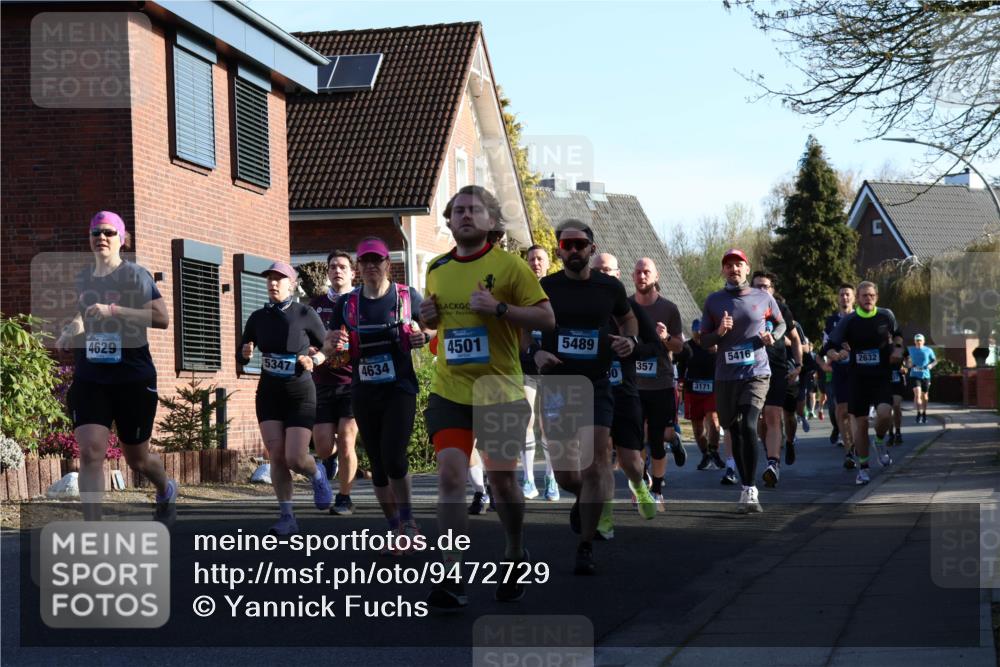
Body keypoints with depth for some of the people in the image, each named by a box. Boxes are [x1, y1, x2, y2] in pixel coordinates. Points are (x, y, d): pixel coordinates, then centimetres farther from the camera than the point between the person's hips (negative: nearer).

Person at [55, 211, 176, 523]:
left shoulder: (135, 275, -7)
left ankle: (166, 490, 46)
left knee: (136, 458, 12)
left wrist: (113, 311, -26)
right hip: (89, 380, 3)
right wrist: (71, 330, 6)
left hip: (134, 379, -3)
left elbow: (162, 318, -19)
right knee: (90, 452, -15)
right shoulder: (82, 279, 10)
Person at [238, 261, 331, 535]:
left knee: (295, 459, -10)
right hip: (269, 393, 3)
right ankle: (287, 517, 4)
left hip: (300, 393, -3)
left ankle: (317, 475, 25)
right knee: (276, 456, -5)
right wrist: (245, 353, -12)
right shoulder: (258, 317, 3)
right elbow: (241, 356, 11)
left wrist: (315, 360, -18)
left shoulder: (305, 314, -7)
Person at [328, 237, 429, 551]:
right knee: (377, 463, 7)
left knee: (393, 457, -17)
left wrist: (424, 336, -12)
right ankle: (396, 529, 19)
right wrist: (333, 341, -15)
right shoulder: (347, 303, 7)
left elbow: (433, 329, 11)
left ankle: (408, 522, 4)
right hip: (364, 393, 3)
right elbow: (328, 343, 9)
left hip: (400, 388, -3)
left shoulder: (408, 297, 2)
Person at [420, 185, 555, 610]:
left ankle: (515, 554, 34)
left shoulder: (508, 264, -5)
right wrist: (428, 317, 2)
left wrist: (499, 308, -21)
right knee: (450, 475, -11)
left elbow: (546, 318, -8)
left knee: (502, 478, 6)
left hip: (501, 390, -2)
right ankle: (452, 581, -10)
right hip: (449, 391, 3)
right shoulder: (436, 270, 9)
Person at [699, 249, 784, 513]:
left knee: (749, 427, -19)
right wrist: (719, 332, -12)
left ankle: (750, 490, -13)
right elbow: (703, 339, 9)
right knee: (735, 432, 9)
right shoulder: (713, 300, 5)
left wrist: (772, 336, -3)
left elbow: (780, 323, 19)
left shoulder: (763, 297, 4)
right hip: (725, 376, 2)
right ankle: (746, 488, 22)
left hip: (756, 373, -2)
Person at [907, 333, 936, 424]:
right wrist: (910, 364, -6)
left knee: (925, 396, 10)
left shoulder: (928, 350, 2)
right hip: (915, 375, -1)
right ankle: (919, 414, -19)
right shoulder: (911, 350, 5)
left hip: (925, 375, 1)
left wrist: (931, 365, -12)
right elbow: (908, 361, 16)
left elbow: (935, 361, 10)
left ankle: (924, 413, 28)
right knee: (917, 393, -19)